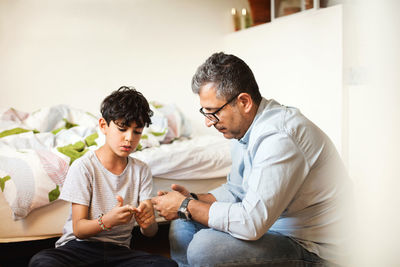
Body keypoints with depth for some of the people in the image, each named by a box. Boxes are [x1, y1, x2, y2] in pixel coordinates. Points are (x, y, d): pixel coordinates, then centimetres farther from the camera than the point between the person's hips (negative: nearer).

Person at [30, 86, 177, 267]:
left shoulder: (141, 170, 5)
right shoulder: (83, 167, -6)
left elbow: (151, 232, 0)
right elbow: (78, 229, -9)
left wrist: (147, 222, -26)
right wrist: (107, 220, -31)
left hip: (119, 250, 3)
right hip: (80, 246, -3)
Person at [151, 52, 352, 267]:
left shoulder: (277, 137, -27)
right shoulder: (243, 128, 5)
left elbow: (251, 223, -31)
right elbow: (237, 189, 18)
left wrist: (186, 207, -18)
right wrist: (193, 199, 1)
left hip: (309, 248, -10)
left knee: (204, 247, -27)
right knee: (183, 225, 9)